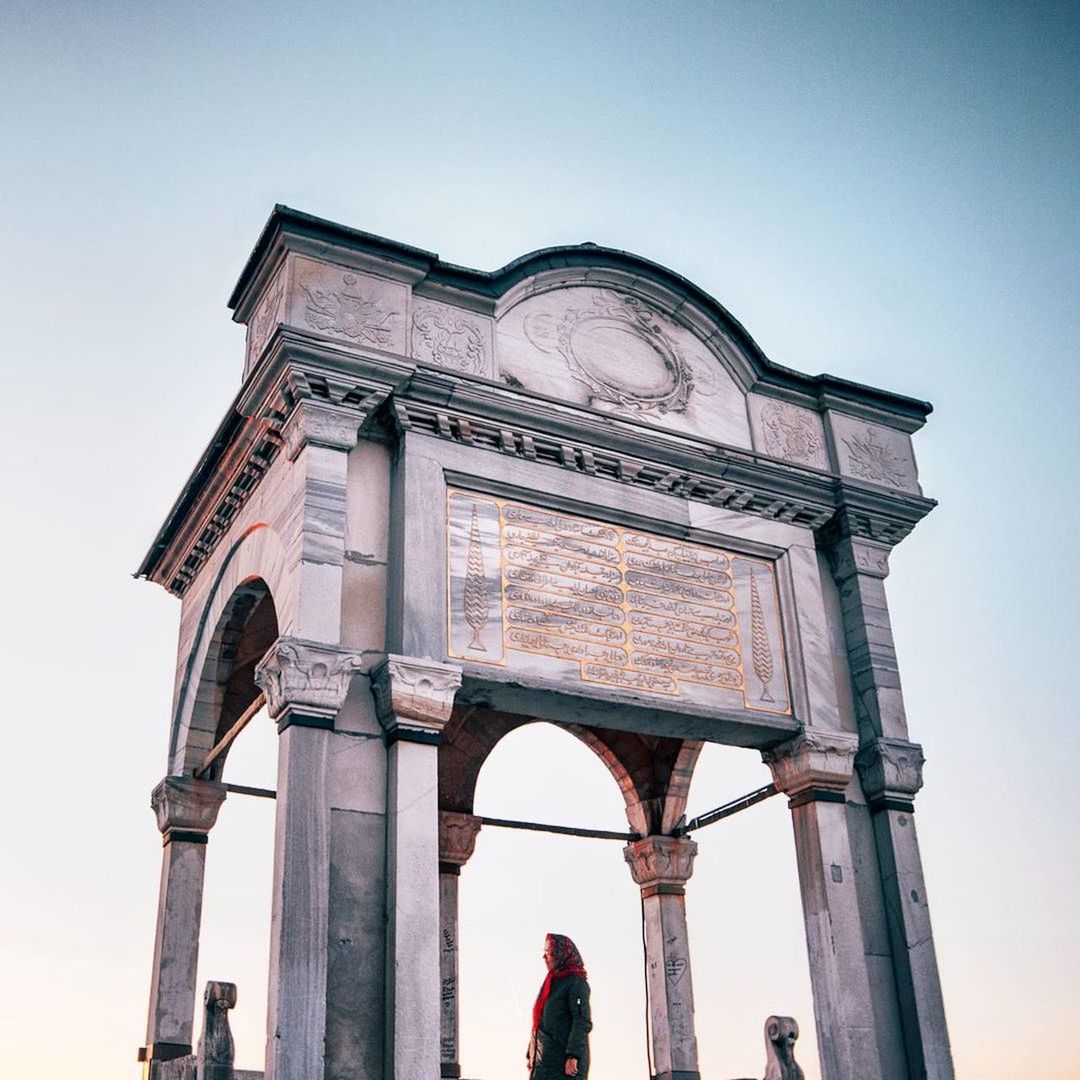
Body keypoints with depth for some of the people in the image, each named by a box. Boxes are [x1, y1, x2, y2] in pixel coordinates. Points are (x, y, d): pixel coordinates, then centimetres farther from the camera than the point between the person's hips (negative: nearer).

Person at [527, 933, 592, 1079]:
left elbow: (583, 1022, -16)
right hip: (543, 1061, 8)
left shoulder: (576, 982, -7)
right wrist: (530, 1054, 19)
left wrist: (573, 1056, -24)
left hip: (564, 1061, -8)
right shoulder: (551, 982, 17)